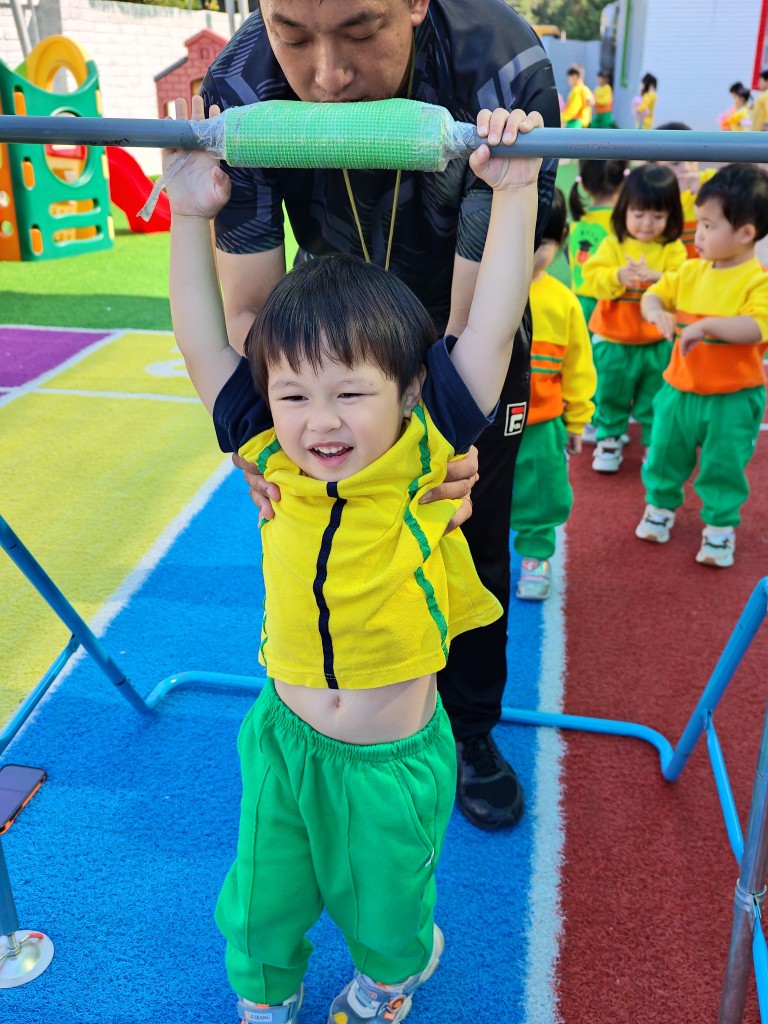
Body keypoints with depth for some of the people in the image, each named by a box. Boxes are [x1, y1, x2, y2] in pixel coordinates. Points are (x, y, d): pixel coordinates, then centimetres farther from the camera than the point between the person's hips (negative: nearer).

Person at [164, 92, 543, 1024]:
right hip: (285, 739, 2)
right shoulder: (273, 464, -14)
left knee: (384, 907, 26)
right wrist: (192, 214, -13)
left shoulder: (426, 461, -20)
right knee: (259, 909, 24)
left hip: (395, 756, -2)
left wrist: (514, 192, -27)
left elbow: (491, 328, -24)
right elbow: (201, 346, -11)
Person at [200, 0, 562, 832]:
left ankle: (471, 733, 32)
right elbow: (246, 310, -26)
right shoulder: (240, 89, -29)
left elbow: (473, 320, -33)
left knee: (472, 545, 6)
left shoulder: (505, 69, -36)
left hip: (466, 337, -1)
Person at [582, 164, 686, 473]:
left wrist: (655, 277, -30)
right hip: (613, 339, 0)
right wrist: (618, 276, -33)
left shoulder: (674, 249, -3)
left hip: (658, 342, 0)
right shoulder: (612, 244, -5)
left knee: (656, 401, 10)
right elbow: (593, 278, -15)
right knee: (610, 396, 11)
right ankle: (609, 440, 26)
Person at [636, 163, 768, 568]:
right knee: (664, 455, 18)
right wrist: (656, 312, -16)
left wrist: (704, 324, -35)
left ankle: (720, 527, 26)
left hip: (732, 399, -5)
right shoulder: (691, 271, 1)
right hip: (680, 389, 5)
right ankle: (660, 505, 40)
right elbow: (652, 295, 7)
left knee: (723, 469, 8)